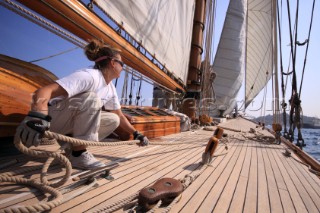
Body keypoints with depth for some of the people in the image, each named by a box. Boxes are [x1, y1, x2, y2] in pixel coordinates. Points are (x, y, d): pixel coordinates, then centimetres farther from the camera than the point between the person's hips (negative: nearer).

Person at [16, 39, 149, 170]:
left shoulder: (110, 89, 2)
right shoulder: (89, 76, -25)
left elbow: (119, 116, 11)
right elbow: (44, 91, -35)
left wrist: (136, 134, 11)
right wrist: (36, 117, -52)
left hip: (70, 122, 8)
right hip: (51, 118, -8)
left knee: (112, 120, -5)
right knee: (91, 99, -32)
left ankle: (71, 145, 2)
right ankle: (78, 155, -21)